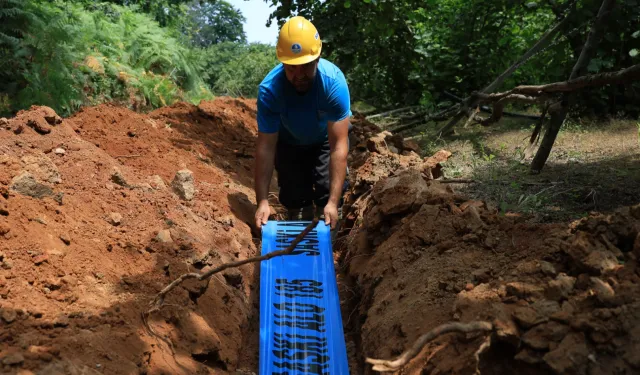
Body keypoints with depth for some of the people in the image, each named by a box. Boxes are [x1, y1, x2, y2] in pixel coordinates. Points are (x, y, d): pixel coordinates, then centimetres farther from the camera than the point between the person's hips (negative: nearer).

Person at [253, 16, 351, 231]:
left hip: (326, 139, -1)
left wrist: (333, 201, -43)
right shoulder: (269, 89, -34)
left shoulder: (334, 81, -37)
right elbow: (266, 147, -30)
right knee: (294, 198, -1)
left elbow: (338, 145, -38)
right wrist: (262, 201, -34)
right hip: (289, 142, 1)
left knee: (328, 193, -14)